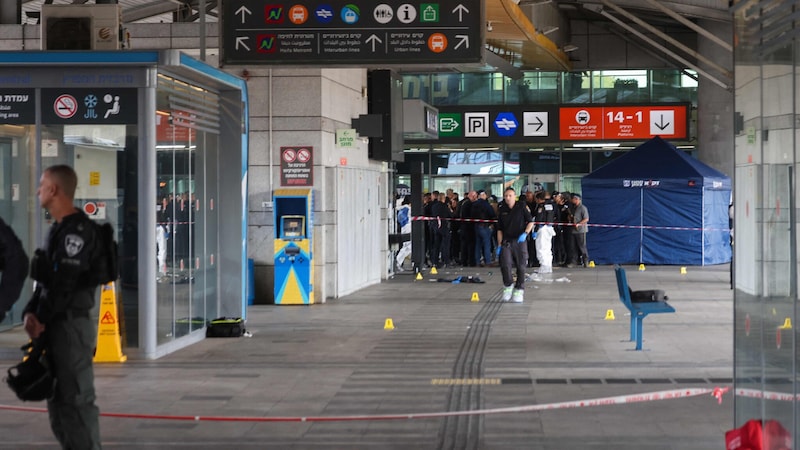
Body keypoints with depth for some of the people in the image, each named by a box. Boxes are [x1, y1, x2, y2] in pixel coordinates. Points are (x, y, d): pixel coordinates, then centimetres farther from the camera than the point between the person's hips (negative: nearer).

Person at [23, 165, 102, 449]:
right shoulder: (58, 229, 17)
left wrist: (41, 319, -13)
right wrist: (30, 312, 2)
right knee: (58, 398, 14)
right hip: (55, 326, 10)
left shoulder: (77, 230, -15)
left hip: (72, 325, -10)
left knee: (77, 398, -8)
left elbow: (65, 282, -19)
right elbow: (45, 279, 16)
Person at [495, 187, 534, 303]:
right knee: (505, 264, -14)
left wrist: (525, 233, -13)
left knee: (521, 267, 1)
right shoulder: (501, 210, 7)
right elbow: (499, 229, 11)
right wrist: (499, 245, 6)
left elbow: (531, 222, 2)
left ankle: (519, 291, 12)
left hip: (520, 241, -1)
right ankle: (508, 285, 8)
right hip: (506, 241, 2)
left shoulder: (522, 206, -1)